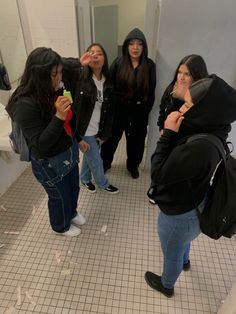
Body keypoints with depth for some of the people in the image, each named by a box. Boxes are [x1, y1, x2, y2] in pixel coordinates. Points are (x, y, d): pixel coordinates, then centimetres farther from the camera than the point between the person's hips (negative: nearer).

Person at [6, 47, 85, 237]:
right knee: (59, 197, 17)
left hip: (70, 151, 7)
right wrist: (58, 117, -37)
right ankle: (61, 226, 48)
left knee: (74, 188, 26)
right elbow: (40, 145, -28)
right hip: (49, 163, -7)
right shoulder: (25, 105, -28)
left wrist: (77, 140, 16)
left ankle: (72, 213, 57)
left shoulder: (55, 90, -7)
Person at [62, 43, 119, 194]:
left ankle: (85, 179, 53)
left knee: (90, 157, 25)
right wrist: (79, 63, -36)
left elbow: (110, 111, 0)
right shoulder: (78, 76, -16)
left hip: (98, 130, 5)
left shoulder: (108, 82, -3)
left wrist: (104, 134, 0)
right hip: (84, 130, -4)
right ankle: (103, 183, 42)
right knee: (96, 161, 13)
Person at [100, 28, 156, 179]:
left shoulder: (150, 65, -6)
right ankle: (105, 163, 38)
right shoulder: (118, 63, -7)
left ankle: (133, 165, 40)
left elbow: (151, 92, -2)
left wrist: (146, 111, -5)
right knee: (111, 138, 13)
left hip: (139, 113, 1)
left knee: (136, 141, 15)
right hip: (119, 110, 0)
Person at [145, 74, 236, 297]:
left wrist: (168, 134, -29)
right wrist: (172, 134, -15)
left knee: (172, 253, 24)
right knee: (182, 241, 40)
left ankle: (166, 285, 57)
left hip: (178, 214, -8)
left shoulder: (198, 148, -41)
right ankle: (185, 261, 73)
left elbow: (158, 174, -29)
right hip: (191, 206, 9)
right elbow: (174, 164, -2)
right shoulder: (210, 133, -11)